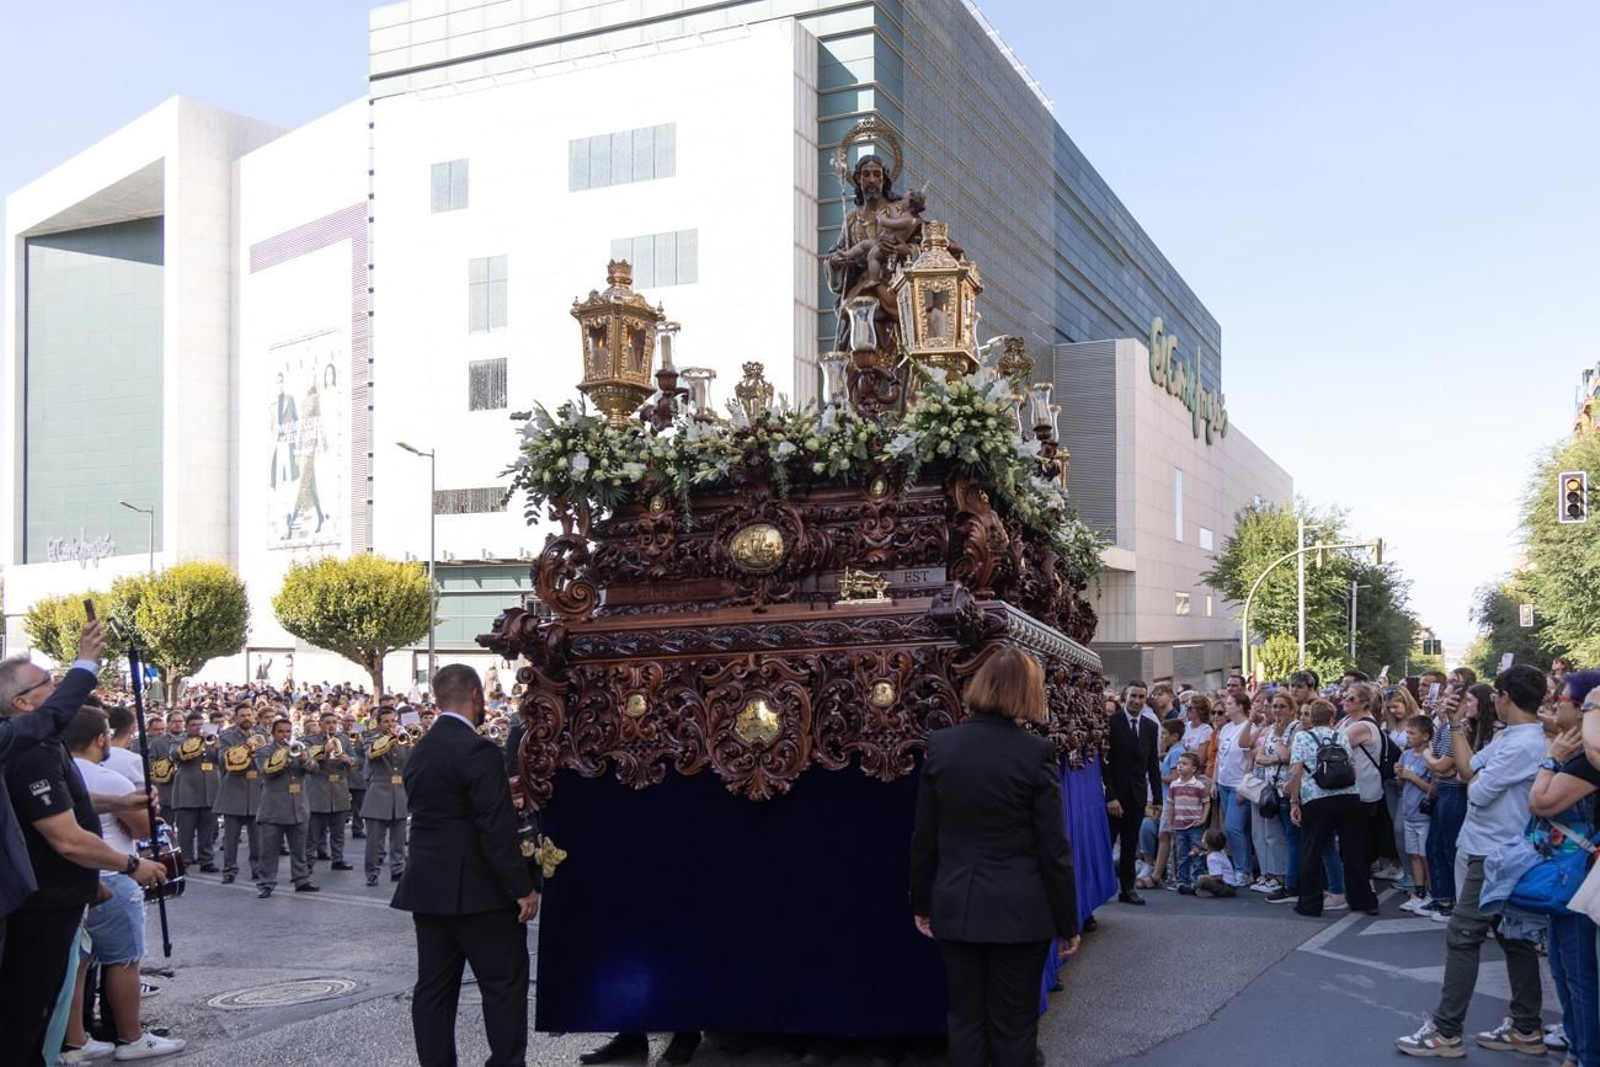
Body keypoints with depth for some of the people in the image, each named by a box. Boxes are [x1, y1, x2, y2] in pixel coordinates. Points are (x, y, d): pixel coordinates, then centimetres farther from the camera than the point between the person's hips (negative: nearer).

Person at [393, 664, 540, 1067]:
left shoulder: (419, 751, 9)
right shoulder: (476, 750, -17)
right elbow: (497, 828, -19)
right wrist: (523, 886, -14)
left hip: (428, 885, 8)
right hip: (476, 888, -8)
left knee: (434, 985, 10)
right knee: (505, 982, 2)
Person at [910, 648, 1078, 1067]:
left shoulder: (939, 745, -3)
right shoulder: (1034, 752, -13)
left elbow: (923, 837, 3)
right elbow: (1053, 848, -10)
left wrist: (920, 903, 14)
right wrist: (1067, 922, 0)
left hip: (956, 908, 3)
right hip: (1019, 912, -3)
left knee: (965, 1021, 13)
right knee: (1014, 1027, 9)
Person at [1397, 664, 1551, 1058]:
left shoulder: (1525, 744, -23)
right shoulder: (1509, 737, 10)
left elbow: (1478, 792, -22)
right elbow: (1468, 768, 11)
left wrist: (1473, 781, -2)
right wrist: (1455, 725, 7)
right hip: (1496, 852, 10)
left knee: (1462, 937, -7)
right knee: (1514, 937, 14)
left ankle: (1445, 1032, -2)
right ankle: (1527, 1029, 22)